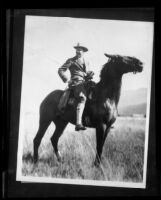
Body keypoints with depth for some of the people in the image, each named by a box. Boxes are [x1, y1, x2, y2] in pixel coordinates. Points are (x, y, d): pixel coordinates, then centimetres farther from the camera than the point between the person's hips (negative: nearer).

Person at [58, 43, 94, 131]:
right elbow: (61, 70, 5)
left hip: (86, 83, 8)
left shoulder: (86, 63, 25)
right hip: (76, 83, -7)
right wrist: (67, 80, -8)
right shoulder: (71, 61, 8)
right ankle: (78, 124, -45)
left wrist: (90, 74, 7)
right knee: (82, 98, -33)